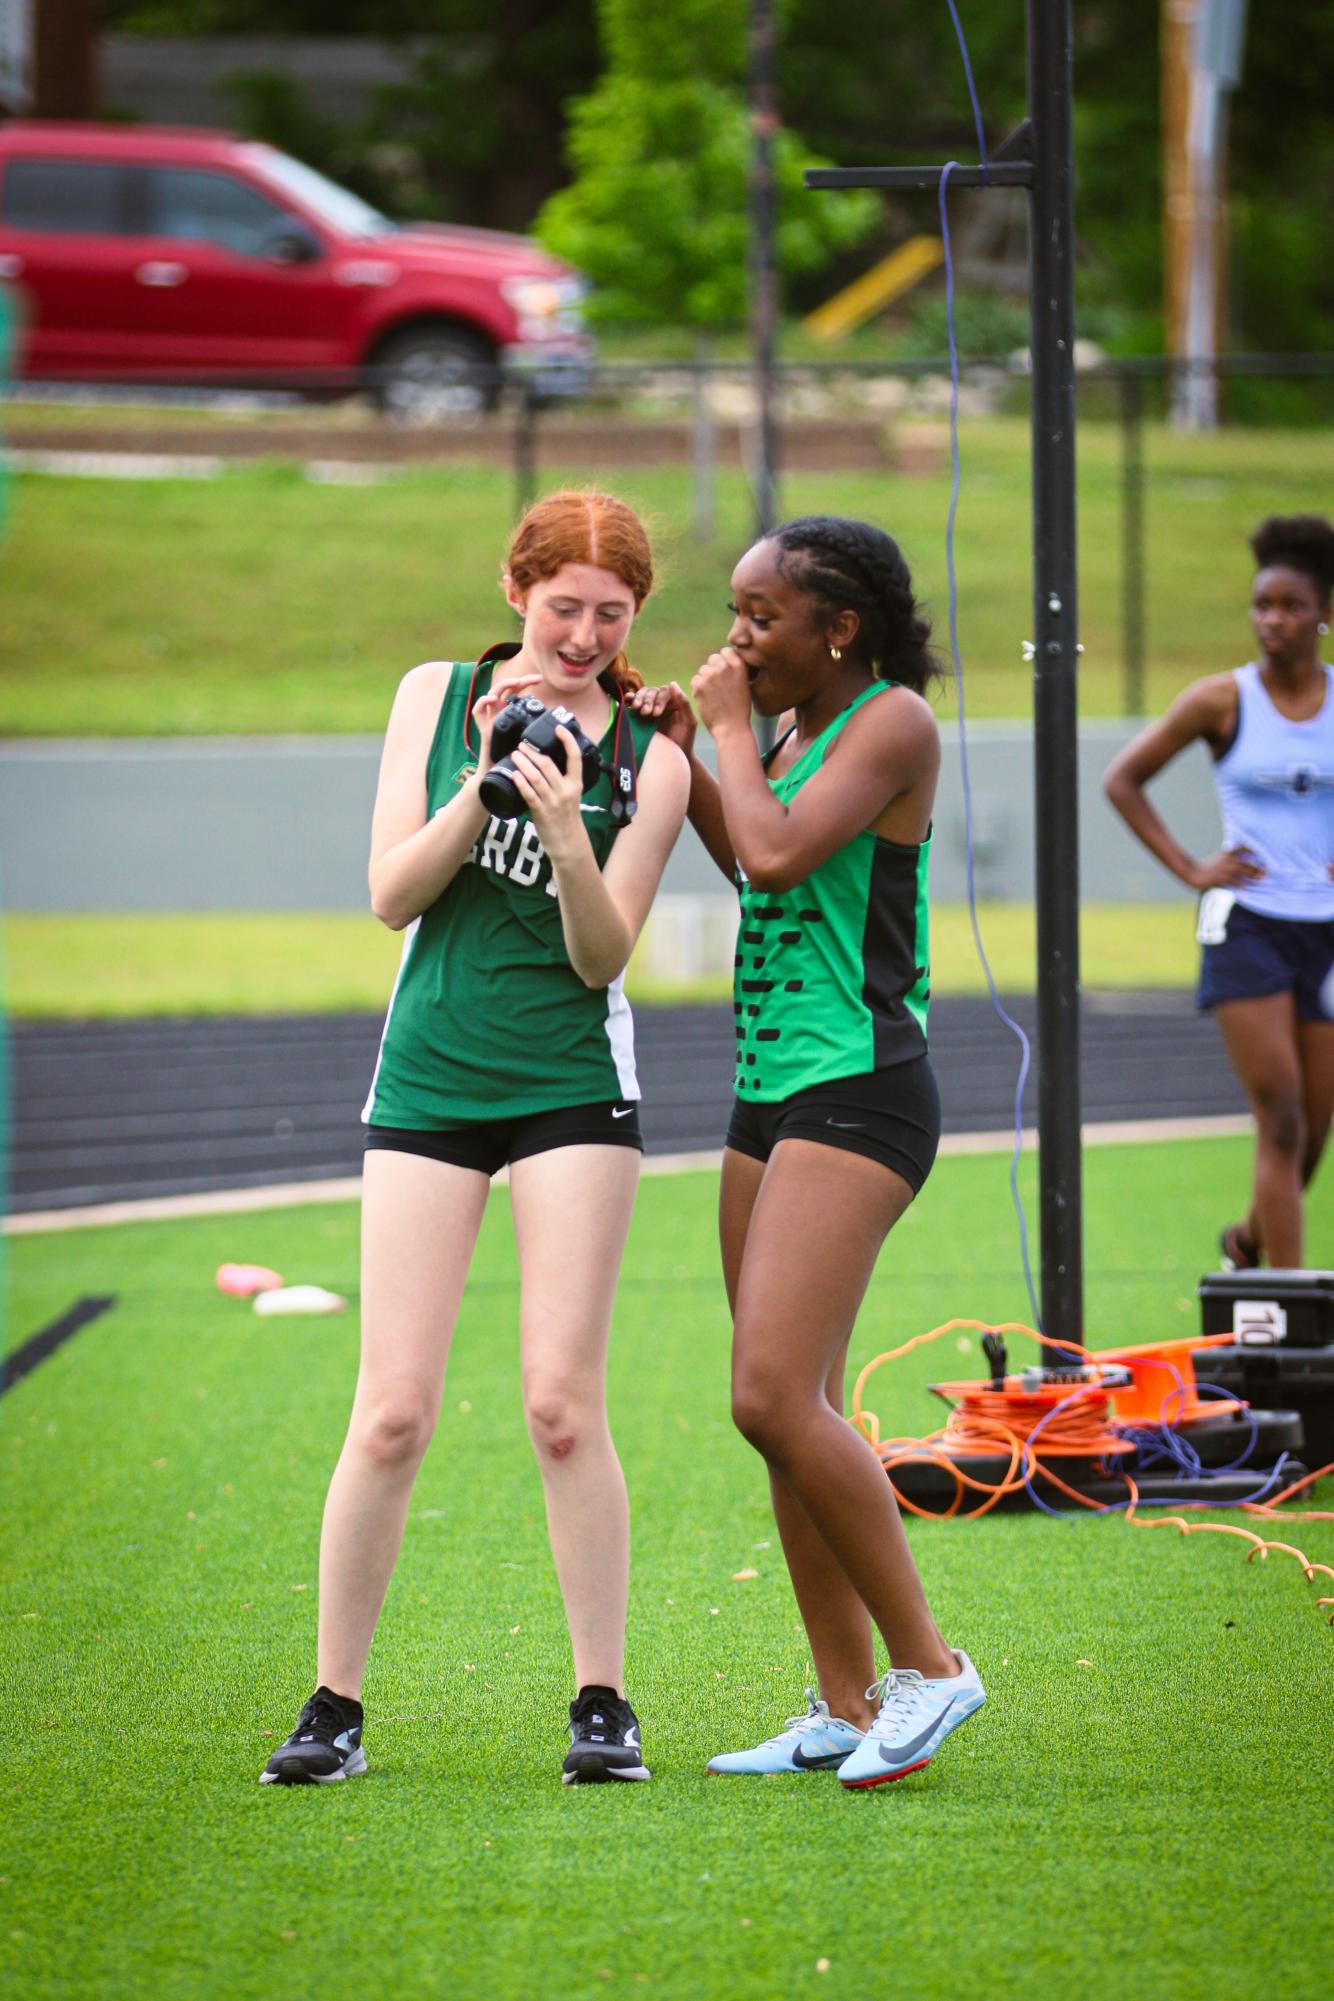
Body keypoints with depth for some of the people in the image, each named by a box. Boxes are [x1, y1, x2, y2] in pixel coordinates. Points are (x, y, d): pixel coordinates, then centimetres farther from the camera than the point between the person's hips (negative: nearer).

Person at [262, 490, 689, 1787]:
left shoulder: (648, 759, -2)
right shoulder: (437, 696, 4)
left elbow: (603, 955, -7)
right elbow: (390, 894, -3)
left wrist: (566, 828, -23)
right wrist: (484, 778, -16)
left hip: (572, 1084, -1)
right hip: (429, 1081, 1)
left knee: (562, 1402, -8)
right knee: (393, 1413, -4)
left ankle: (602, 1702, 2)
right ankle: (335, 1704, 6)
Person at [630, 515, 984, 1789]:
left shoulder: (895, 721, -11)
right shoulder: (799, 724, 15)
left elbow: (778, 857, -22)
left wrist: (730, 727, -8)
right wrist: (683, 756, 20)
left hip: (858, 1093, -9)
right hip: (774, 1093, 10)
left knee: (776, 1398, -18)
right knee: (790, 1413, 7)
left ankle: (926, 1662, -9)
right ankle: (845, 1705, 12)